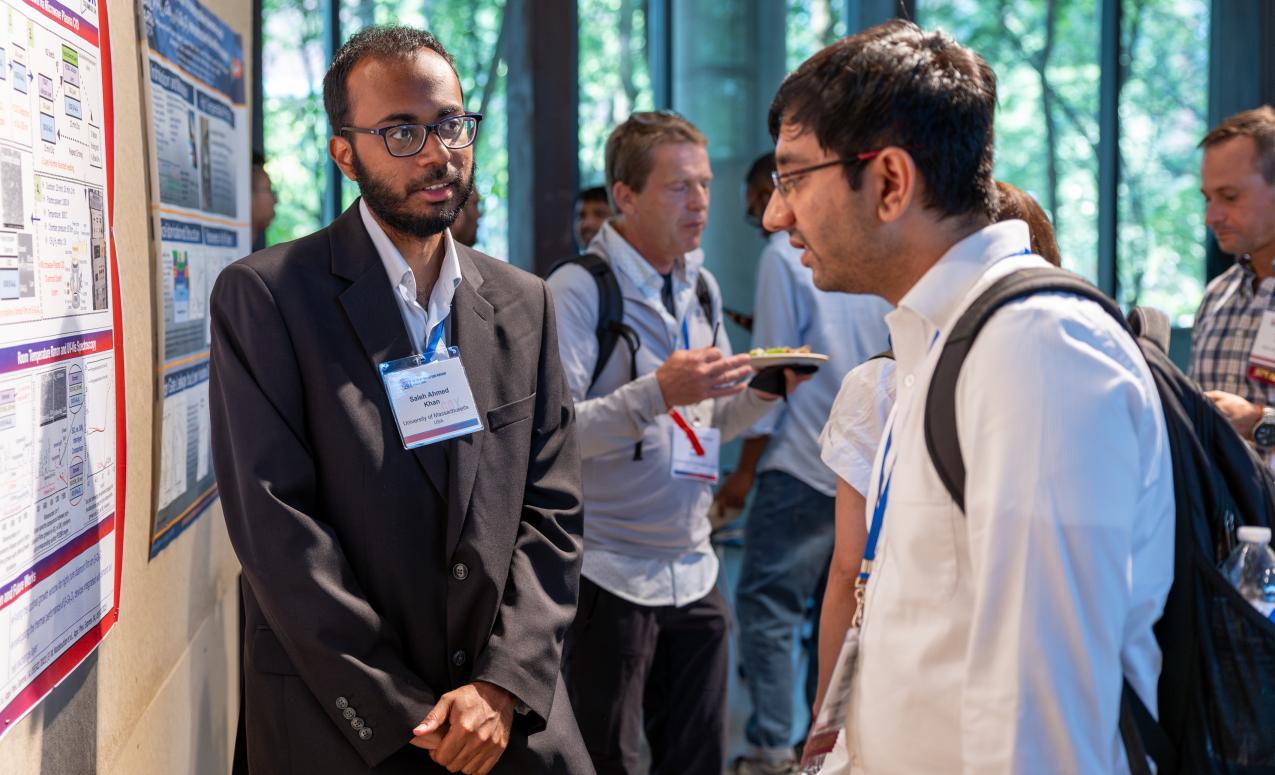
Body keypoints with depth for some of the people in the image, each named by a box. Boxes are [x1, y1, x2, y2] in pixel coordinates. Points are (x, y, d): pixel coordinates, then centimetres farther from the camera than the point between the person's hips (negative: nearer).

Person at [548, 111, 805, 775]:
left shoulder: (702, 289, 13)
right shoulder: (579, 289, -9)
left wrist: (766, 390, 1)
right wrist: (659, 391, -26)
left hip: (692, 571, 7)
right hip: (609, 575, -6)